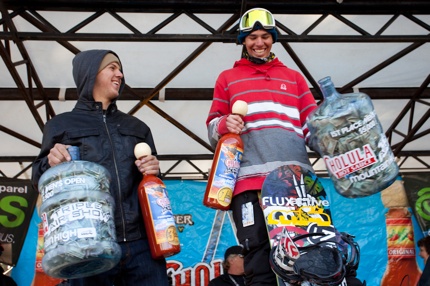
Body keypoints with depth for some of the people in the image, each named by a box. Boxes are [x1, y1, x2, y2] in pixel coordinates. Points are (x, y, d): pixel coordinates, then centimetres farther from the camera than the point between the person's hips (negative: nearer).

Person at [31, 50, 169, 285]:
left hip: (142, 243, 3)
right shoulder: (61, 125, 11)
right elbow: (39, 178, 10)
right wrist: (50, 163, -11)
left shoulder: (137, 127, 21)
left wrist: (154, 170, 1)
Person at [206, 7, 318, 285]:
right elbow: (213, 128, 18)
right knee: (259, 259, -6)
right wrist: (224, 124, -6)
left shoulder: (294, 77, 25)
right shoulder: (227, 78, 21)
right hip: (250, 178, -1)